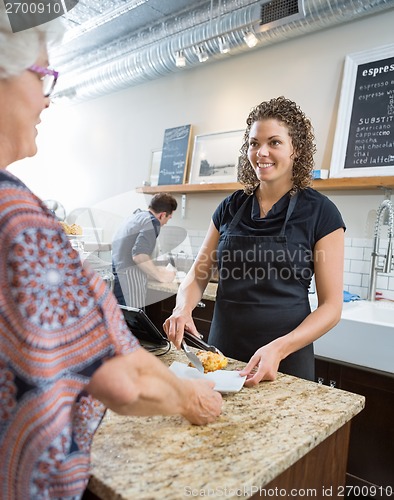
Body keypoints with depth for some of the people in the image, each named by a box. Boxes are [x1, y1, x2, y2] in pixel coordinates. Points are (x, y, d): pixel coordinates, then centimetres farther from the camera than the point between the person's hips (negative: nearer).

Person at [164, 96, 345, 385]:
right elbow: (199, 274, 6)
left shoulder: (320, 213, -8)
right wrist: (183, 309, -15)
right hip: (222, 354, 4)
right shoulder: (231, 208, 3)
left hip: (286, 361, -3)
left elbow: (331, 306, -9)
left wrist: (279, 349, -23)